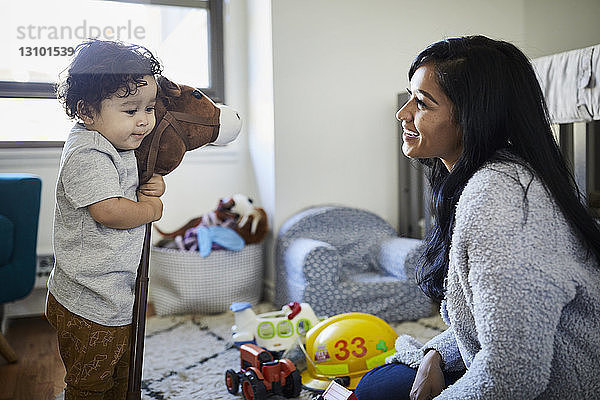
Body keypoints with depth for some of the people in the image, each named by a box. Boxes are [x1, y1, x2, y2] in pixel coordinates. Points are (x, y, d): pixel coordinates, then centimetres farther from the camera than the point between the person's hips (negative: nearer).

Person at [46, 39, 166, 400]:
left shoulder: (118, 146, 8)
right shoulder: (87, 155, -22)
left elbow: (132, 187, 23)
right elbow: (109, 210, -33)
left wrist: (155, 185, 0)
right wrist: (151, 209, -14)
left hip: (119, 298, 9)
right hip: (90, 307, -9)